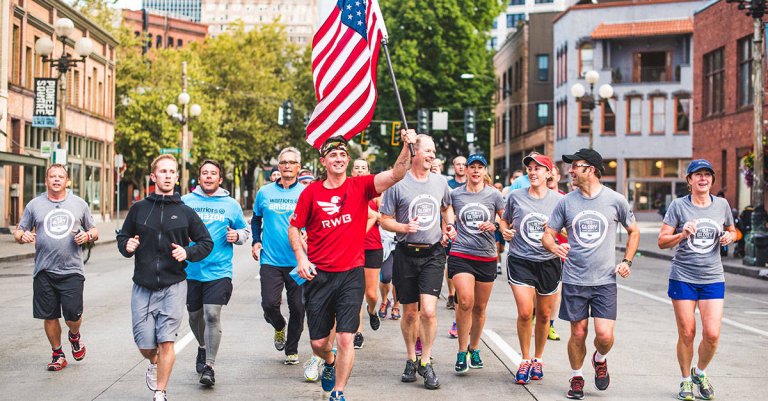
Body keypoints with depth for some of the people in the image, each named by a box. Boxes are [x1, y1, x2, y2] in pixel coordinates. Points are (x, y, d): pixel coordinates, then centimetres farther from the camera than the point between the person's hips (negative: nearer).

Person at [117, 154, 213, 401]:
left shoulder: (185, 212, 3)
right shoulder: (138, 209, 6)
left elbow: (206, 242, 8)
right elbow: (122, 237, 17)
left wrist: (187, 253, -10)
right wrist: (127, 247, -6)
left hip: (173, 286, -1)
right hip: (143, 288, 1)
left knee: (166, 342, -7)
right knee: (145, 344, 3)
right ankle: (154, 363, 39)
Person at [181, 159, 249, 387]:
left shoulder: (231, 205, 6)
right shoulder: (185, 202, 6)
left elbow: (245, 230, 15)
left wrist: (237, 236, -7)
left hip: (218, 271, -2)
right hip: (191, 270, 2)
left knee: (212, 315, -14)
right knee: (195, 315, 14)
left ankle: (209, 366, -7)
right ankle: (203, 348, 44)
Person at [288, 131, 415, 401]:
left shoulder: (361, 186, -1)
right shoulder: (311, 192, 1)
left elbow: (396, 175, -16)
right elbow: (294, 228, 9)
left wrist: (406, 147, -31)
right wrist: (301, 257, -5)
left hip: (351, 274, -1)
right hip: (318, 275, 1)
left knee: (346, 339, -8)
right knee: (318, 342, 9)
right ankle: (330, 362, 44)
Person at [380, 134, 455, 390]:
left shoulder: (440, 182, 6)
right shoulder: (398, 184, -6)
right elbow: (384, 220, -2)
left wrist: (450, 225, 7)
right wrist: (404, 227, -20)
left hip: (433, 253, 1)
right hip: (406, 254, -1)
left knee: (428, 311, -12)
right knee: (410, 313, 9)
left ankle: (426, 362, 3)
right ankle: (411, 359, 28)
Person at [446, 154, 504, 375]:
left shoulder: (494, 195, 4)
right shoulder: (455, 194, 5)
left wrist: (495, 226, -10)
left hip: (486, 257, 1)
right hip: (460, 254, -1)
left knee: (480, 307, 10)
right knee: (465, 301, -19)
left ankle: (474, 348, 30)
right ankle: (462, 351, -7)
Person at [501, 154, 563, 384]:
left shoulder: (558, 200, 0)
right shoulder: (515, 197, 1)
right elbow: (505, 220, 18)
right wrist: (504, 231, -3)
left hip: (549, 262, 1)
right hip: (520, 261, -1)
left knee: (544, 315, 9)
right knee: (525, 313, -12)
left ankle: (538, 359, 29)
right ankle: (525, 360, 7)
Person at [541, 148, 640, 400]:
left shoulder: (615, 200, 0)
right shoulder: (566, 202, 2)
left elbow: (634, 231, 14)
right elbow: (547, 235, 6)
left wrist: (627, 261, 2)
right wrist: (554, 247, -18)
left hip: (605, 280, -1)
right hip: (574, 280, 1)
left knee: (605, 334, -10)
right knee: (578, 333, 5)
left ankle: (600, 360, 23)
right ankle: (576, 377, 26)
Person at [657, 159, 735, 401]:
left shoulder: (722, 205, 5)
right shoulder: (678, 206, -3)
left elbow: (732, 231, 22)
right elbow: (662, 241, -3)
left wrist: (729, 237, -2)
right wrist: (683, 234, -21)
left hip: (713, 279, 2)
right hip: (683, 278, -2)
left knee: (712, 334, -7)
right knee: (686, 334, 2)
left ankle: (700, 373, 22)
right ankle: (686, 381, 22)